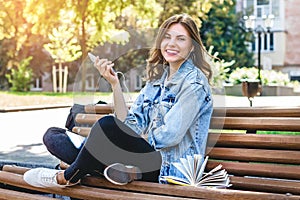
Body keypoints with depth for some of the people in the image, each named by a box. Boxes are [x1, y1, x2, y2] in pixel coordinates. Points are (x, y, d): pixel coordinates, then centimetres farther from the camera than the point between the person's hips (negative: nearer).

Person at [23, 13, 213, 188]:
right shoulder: (157, 79, 14)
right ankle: (120, 169, -15)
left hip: (171, 167, -8)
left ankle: (67, 177, -8)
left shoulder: (194, 82, -8)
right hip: (148, 156, 8)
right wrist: (115, 83, -5)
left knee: (107, 124, -30)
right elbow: (130, 126, 4)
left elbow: (169, 136, -17)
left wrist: (140, 137, -2)